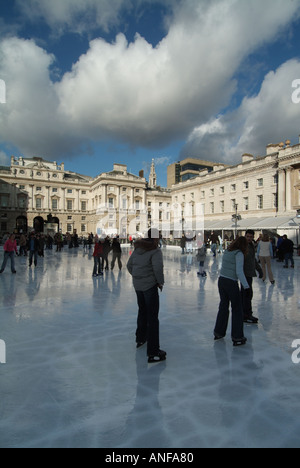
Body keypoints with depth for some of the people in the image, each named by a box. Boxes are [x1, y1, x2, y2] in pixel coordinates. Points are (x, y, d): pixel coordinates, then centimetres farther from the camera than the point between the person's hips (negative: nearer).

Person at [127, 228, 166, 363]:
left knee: (142, 311, 25)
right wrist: (161, 282, -12)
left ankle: (140, 339, 43)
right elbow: (158, 267, -27)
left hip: (137, 285, 8)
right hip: (150, 286, -8)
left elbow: (129, 265, 14)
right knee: (152, 317, -2)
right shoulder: (155, 251, -15)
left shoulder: (137, 249, 8)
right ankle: (153, 352, 2)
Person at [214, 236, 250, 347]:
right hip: (231, 283, -7)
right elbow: (239, 272, -19)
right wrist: (246, 286, -15)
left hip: (221, 280, 7)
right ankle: (237, 338, 15)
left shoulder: (227, 251, 8)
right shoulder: (239, 254, -13)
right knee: (237, 309, 7)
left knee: (223, 306, 19)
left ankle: (219, 333, 31)